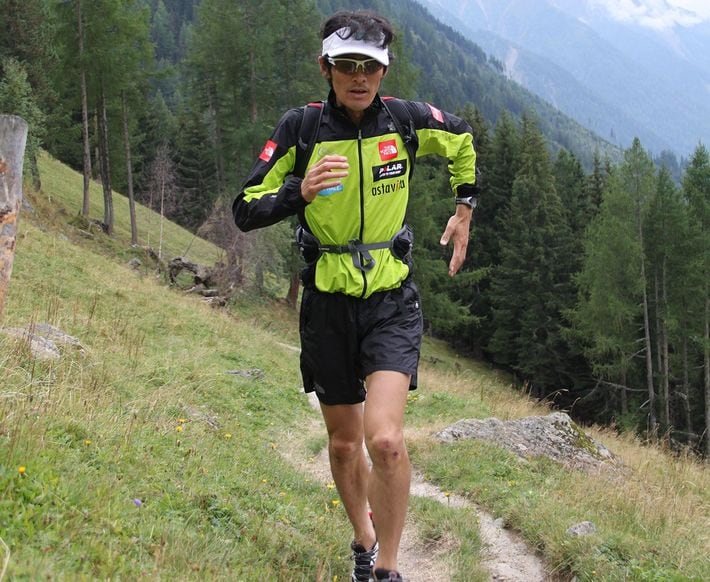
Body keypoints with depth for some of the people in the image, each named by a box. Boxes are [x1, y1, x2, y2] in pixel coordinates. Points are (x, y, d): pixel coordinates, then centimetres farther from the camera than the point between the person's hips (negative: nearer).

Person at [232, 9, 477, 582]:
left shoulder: (408, 119, -6)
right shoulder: (301, 127, -8)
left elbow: (463, 141, 17)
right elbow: (246, 211, -9)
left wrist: (464, 209, 13)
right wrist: (301, 191, -26)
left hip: (392, 301, -1)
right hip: (328, 303, 1)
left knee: (385, 439, -19)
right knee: (344, 442, 15)